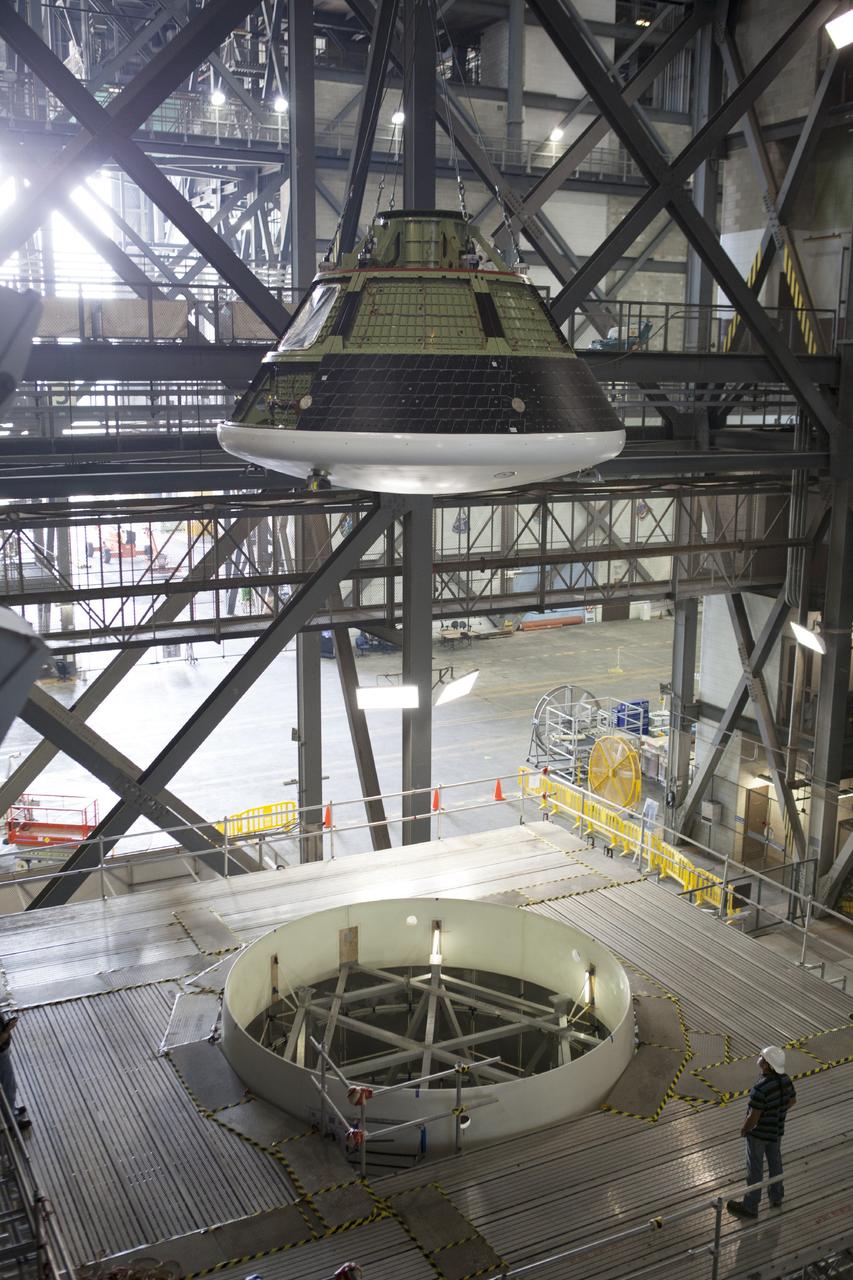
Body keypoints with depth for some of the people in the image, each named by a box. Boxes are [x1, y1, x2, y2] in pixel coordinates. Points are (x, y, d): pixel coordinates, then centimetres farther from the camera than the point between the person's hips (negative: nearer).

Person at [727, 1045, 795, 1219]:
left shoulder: (760, 1089, -37)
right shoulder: (785, 1079, -15)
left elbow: (753, 1118, -29)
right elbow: (792, 1101, 4)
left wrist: (744, 1129, -9)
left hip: (758, 1133, -7)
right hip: (777, 1130, 7)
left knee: (755, 1169, 12)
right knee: (775, 1163, 26)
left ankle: (750, 1207, 29)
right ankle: (776, 1197, 47)